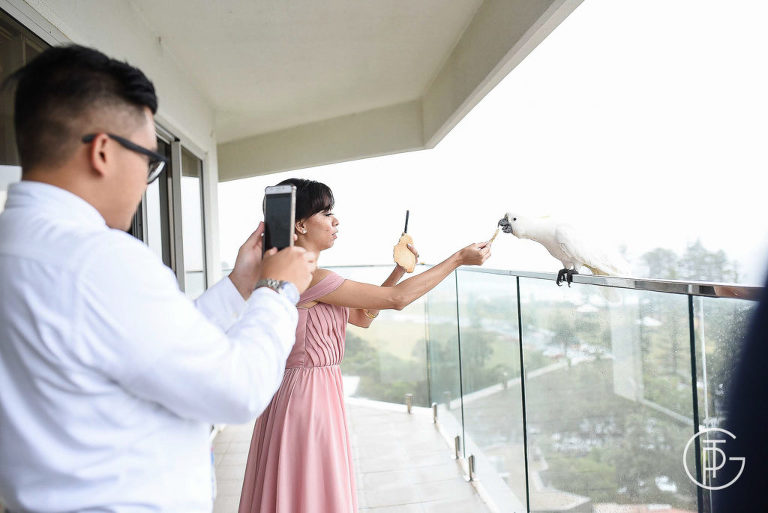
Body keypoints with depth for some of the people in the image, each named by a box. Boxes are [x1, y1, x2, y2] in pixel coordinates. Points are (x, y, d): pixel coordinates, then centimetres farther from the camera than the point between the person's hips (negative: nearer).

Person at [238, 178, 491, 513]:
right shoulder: (307, 277, -20)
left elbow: (363, 316, 14)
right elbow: (397, 299, -18)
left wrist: (400, 270, 9)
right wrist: (458, 258, -10)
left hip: (315, 394, 10)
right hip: (309, 398, -10)